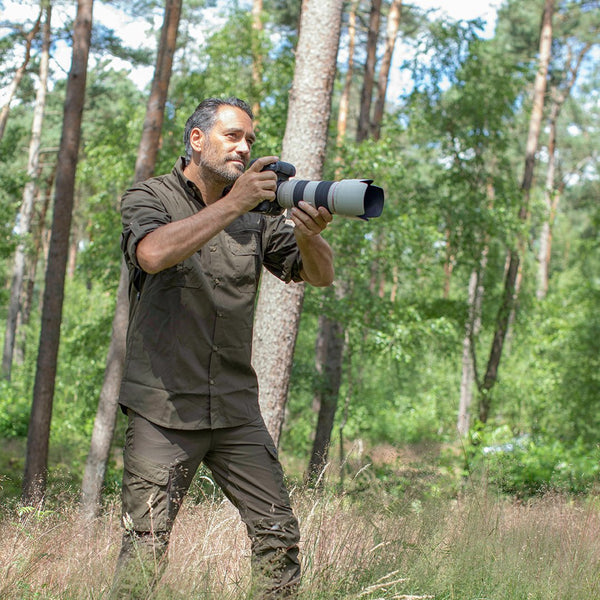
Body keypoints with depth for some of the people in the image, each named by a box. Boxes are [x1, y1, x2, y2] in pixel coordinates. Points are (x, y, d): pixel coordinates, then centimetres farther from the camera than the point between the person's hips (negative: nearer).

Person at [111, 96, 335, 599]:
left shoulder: (257, 216, 12)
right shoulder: (150, 198, -1)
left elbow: (320, 275, 6)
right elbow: (154, 253, -23)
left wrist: (309, 236, -17)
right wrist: (234, 203, -25)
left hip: (236, 410, 5)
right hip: (163, 408, -4)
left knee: (279, 536, 3)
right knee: (145, 547, -5)